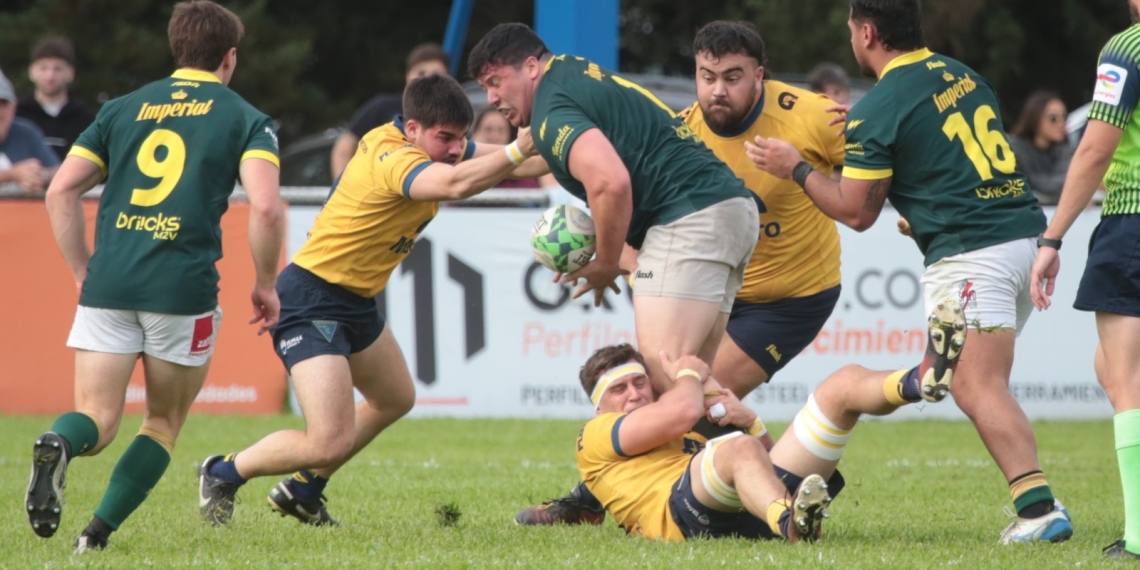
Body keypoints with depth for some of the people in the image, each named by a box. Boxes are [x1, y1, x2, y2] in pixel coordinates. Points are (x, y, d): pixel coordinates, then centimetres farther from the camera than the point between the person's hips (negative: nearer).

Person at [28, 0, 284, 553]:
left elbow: (61, 190, 10)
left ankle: (57, 443, -34)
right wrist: (266, 285, 5)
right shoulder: (245, 119, 6)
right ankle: (100, 531, 1)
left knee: (96, 421, 1)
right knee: (164, 423, 16)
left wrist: (82, 272, 18)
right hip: (184, 288, -2)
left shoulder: (123, 108, 17)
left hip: (108, 282, 2)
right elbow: (266, 207, -9)